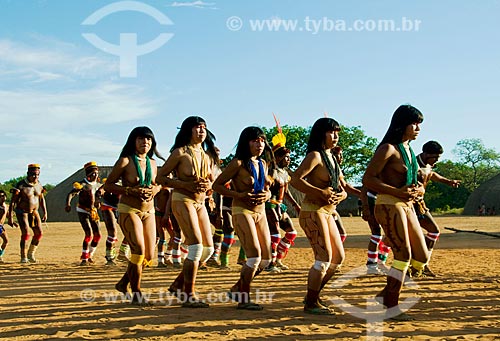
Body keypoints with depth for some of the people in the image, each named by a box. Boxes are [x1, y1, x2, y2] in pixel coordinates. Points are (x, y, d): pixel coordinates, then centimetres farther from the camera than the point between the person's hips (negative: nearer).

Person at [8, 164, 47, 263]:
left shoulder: (39, 185, 2)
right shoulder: (20, 185, -16)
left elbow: (41, 199, 15)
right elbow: (12, 201, -14)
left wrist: (45, 213, 11)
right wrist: (10, 217, -17)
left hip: (34, 212, 5)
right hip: (22, 212, -5)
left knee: (39, 233, -2)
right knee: (25, 233, -16)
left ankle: (31, 254, 16)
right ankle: (23, 257, -4)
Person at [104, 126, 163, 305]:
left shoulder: (152, 163, 9)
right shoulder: (125, 161, -7)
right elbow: (108, 185, -8)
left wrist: (155, 190, -2)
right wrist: (131, 191, -19)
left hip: (148, 211, 6)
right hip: (128, 211, -6)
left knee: (149, 255, 4)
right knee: (138, 249, -18)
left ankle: (123, 283, 27)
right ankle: (136, 293, -3)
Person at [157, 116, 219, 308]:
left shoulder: (208, 155, 13)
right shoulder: (180, 152, -6)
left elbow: (212, 179, 23)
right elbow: (161, 177, -8)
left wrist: (208, 185, -2)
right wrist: (187, 185, -18)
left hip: (200, 202, 7)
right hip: (182, 200, -7)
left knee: (208, 248, 4)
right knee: (196, 246, -15)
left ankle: (179, 284, 18)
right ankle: (188, 295, -7)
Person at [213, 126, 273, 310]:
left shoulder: (263, 163, 12)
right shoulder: (238, 163, -8)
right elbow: (217, 185, -9)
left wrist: (266, 195, -3)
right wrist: (240, 195, -19)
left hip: (260, 212, 7)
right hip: (242, 211, -7)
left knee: (266, 259, 5)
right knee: (255, 256, -14)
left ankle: (237, 289, 22)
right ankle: (244, 299, 1)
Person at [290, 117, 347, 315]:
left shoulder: (332, 158, 16)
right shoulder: (315, 156, -10)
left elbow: (341, 187, 21)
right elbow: (295, 180, -22)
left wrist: (341, 195, -2)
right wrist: (321, 192, -24)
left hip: (327, 212, 9)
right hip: (313, 211, -9)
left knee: (338, 257, 11)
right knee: (324, 257, -10)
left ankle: (312, 296, 21)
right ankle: (311, 303, 1)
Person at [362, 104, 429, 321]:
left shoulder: (408, 149, 16)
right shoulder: (389, 149, -11)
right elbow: (368, 179, -18)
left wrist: (417, 190, 0)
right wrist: (399, 192, -21)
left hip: (407, 206, 9)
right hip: (389, 206, -9)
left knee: (421, 256, 7)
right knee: (404, 255, -10)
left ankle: (387, 294, 17)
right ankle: (391, 305, 1)